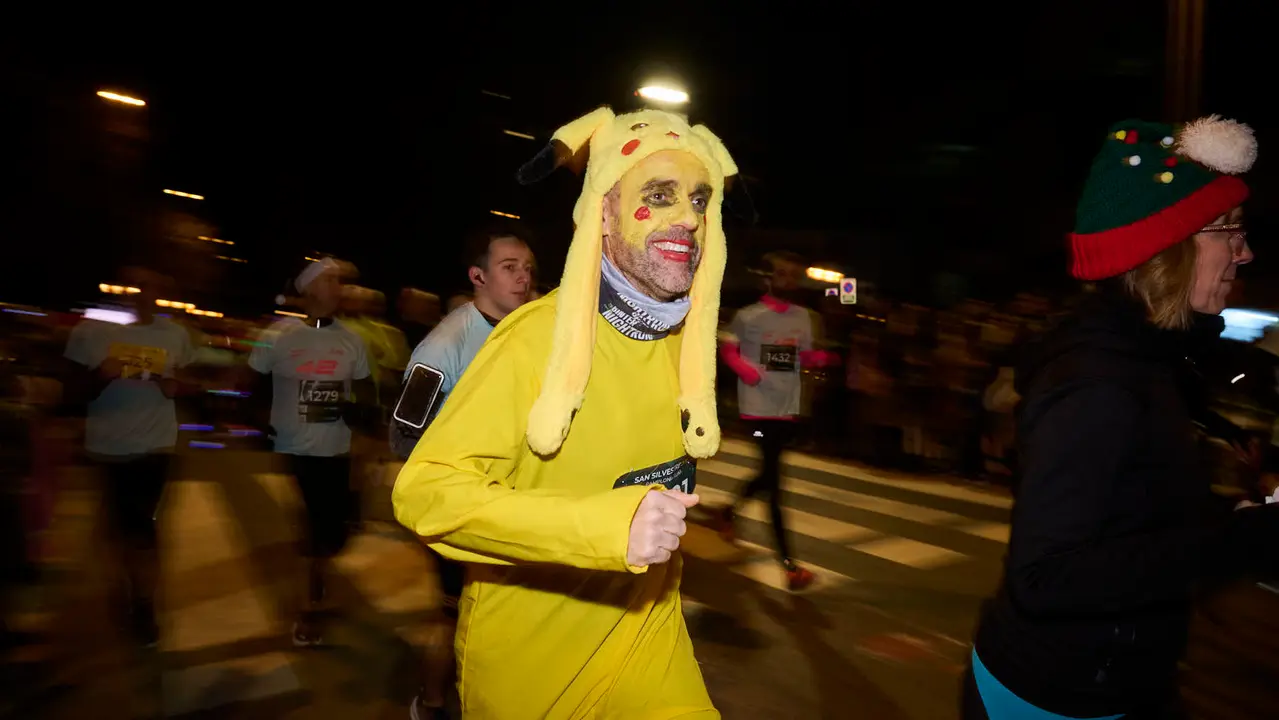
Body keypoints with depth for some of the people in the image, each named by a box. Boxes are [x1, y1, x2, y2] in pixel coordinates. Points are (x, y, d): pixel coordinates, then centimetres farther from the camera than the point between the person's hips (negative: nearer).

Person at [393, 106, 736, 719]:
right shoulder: (538, 334, -21)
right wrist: (606, 525, -35)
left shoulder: (691, 341, -3)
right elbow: (425, 489, -26)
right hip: (523, 653, -4)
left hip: (643, 640, 4)